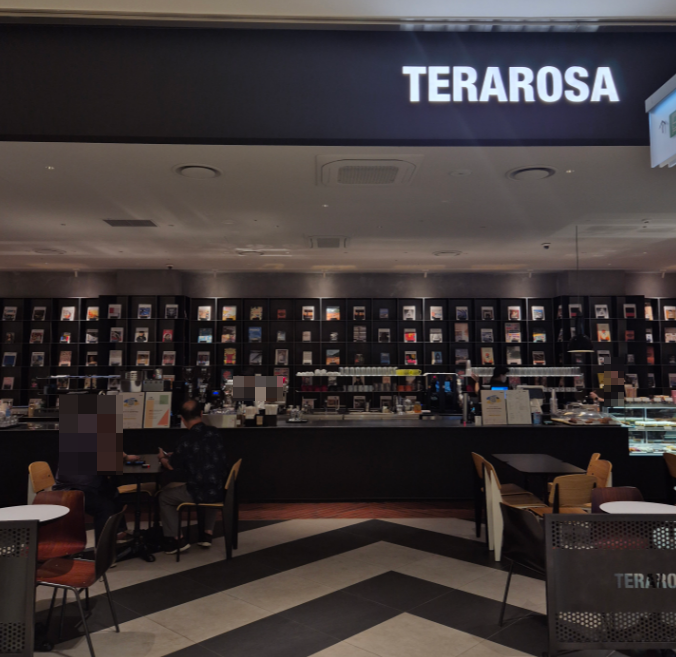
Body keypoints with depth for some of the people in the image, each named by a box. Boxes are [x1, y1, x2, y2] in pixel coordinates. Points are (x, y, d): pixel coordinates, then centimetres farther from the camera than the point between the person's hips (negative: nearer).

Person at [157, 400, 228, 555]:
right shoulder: (215, 434, 2)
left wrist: (162, 458, 21)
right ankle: (208, 534, 35)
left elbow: (172, 466, -3)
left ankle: (176, 539, 15)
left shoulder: (188, 439, -16)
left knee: (164, 497, 17)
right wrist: (175, 454, 27)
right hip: (219, 491, 6)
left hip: (199, 494, -5)